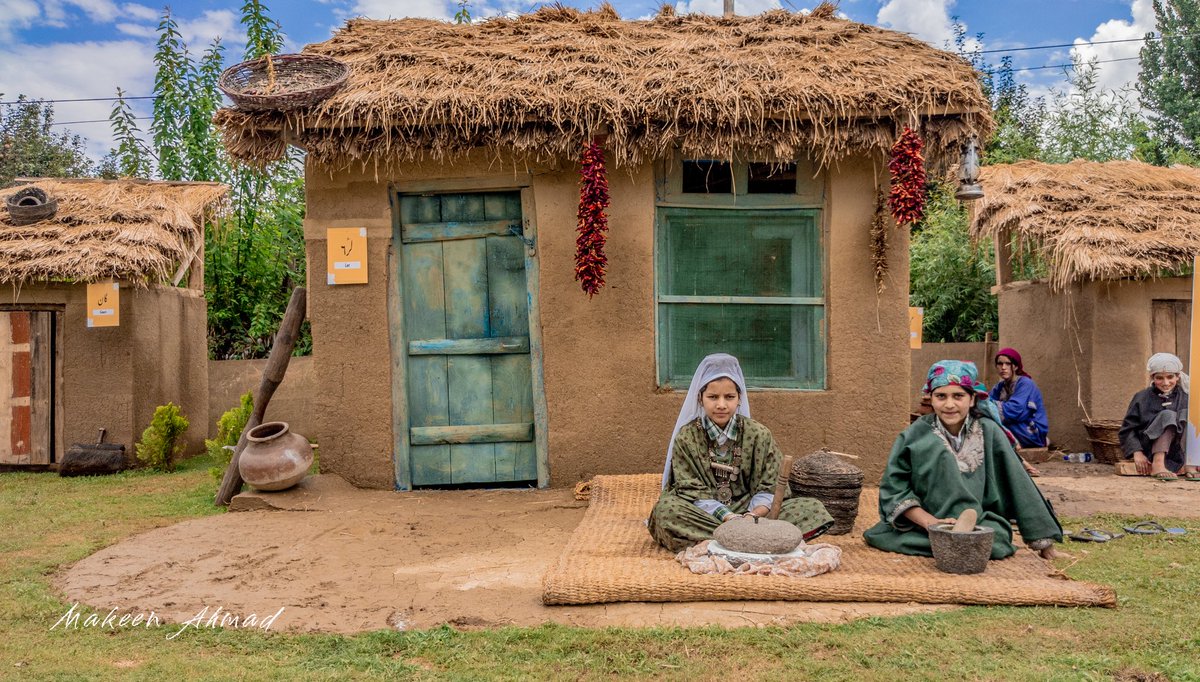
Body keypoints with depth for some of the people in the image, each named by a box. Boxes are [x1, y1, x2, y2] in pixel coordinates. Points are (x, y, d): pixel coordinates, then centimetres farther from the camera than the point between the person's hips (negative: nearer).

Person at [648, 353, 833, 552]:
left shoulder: (759, 434, 0)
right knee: (666, 509, -33)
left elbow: (769, 488, -3)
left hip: (749, 511, 2)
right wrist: (728, 518, -25)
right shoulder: (686, 437, -4)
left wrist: (753, 516, -23)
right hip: (706, 514, -1)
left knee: (812, 509, -17)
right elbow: (693, 492, -10)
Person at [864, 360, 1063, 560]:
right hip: (922, 526, 0)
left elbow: (1016, 484, 3)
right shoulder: (915, 435, -4)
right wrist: (930, 521, -20)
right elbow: (894, 488, -7)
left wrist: (1042, 540, 4)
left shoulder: (988, 432, -2)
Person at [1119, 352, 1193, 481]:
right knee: (1167, 415, -24)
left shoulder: (1185, 398, 6)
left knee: (1187, 414, -18)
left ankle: (1190, 465, -27)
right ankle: (1157, 465, -38)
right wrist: (1137, 453, -16)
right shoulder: (1142, 398, 3)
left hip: (1177, 454, 2)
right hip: (1149, 450, -2)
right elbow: (1127, 430, 0)